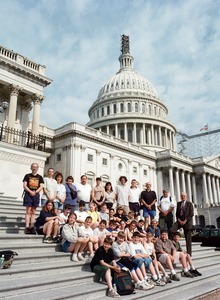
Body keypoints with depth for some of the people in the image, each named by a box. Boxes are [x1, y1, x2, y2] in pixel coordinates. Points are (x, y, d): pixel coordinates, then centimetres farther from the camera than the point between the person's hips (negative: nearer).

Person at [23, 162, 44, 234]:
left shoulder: (40, 177, 12)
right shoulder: (27, 176, 7)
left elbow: (41, 186, 5)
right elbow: (24, 185, -1)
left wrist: (35, 192, -12)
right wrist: (30, 192, -14)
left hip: (36, 195, 2)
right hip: (28, 194, -2)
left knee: (33, 212, 4)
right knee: (28, 211, -7)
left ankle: (32, 227, 6)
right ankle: (27, 227, -9)